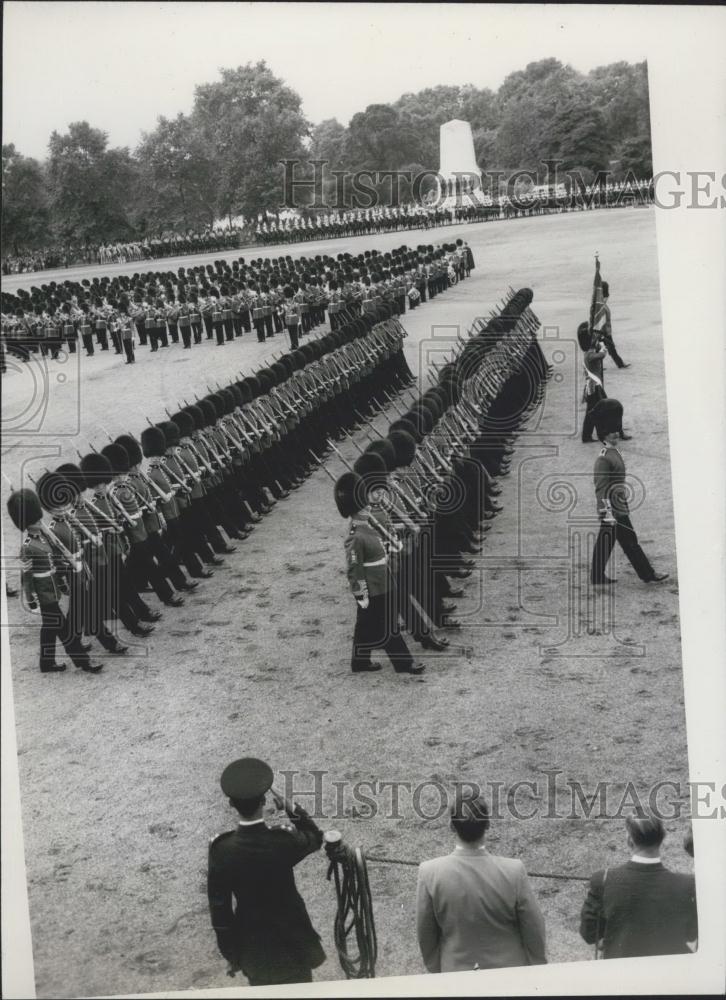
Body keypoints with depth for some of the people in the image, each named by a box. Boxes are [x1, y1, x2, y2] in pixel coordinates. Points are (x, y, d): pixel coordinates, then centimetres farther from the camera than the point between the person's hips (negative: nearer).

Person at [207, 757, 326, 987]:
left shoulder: (221, 850, -21)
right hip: (291, 941, -1)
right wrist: (289, 807, -10)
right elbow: (315, 837, 0)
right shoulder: (283, 841, -24)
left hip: (252, 947, 1)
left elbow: (219, 907, -12)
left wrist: (229, 952, 1)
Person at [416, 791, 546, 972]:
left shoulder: (430, 873, -21)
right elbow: (534, 930, -11)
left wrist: (436, 970, 10)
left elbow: (426, 935, -7)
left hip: (455, 972, 1)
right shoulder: (514, 872, -24)